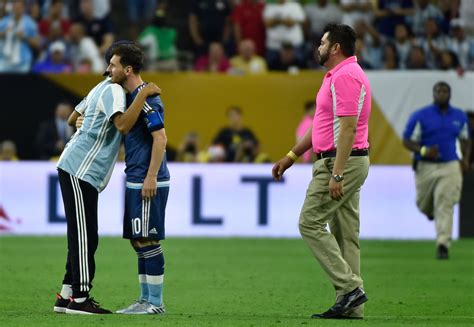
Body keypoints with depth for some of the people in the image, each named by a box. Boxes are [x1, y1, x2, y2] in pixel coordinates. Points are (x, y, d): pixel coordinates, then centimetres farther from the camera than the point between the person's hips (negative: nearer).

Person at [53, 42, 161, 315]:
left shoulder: (103, 89, 17)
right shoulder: (113, 91, -12)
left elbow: (73, 119, 29)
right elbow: (122, 124, -31)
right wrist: (143, 95, -27)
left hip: (79, 172, 10)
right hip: (79, 171, -10)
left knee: (84, 237, 11)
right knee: (83, 236, -9)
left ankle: (67, 296, 13)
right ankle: (79, 299, -10)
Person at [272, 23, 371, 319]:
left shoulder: (345, 76, -16)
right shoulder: (339, 75, 19)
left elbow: (348, 128, -23)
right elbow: (322, 125, 27)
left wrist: (336, 175, -26)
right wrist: (292, 156, 28)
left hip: (340, 161, -11)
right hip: (350, 162, 11)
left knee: (311, 223, -8)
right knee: (345, 232, 7)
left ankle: (349, 286, -13)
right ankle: (351, 305, 6)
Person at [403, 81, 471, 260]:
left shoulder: (460, 117, 6)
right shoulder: (420, 116, -5)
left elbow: (465, 139, 21)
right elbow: (407, 142, -5)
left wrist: (465, 158, 4)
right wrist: (424, 151, -23)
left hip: (450, 167, 0)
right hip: (425, 167, 0)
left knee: (445, 206, -13)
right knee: (424, 205, 13)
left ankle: (442, 245, -14)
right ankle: (431, 210, 51)